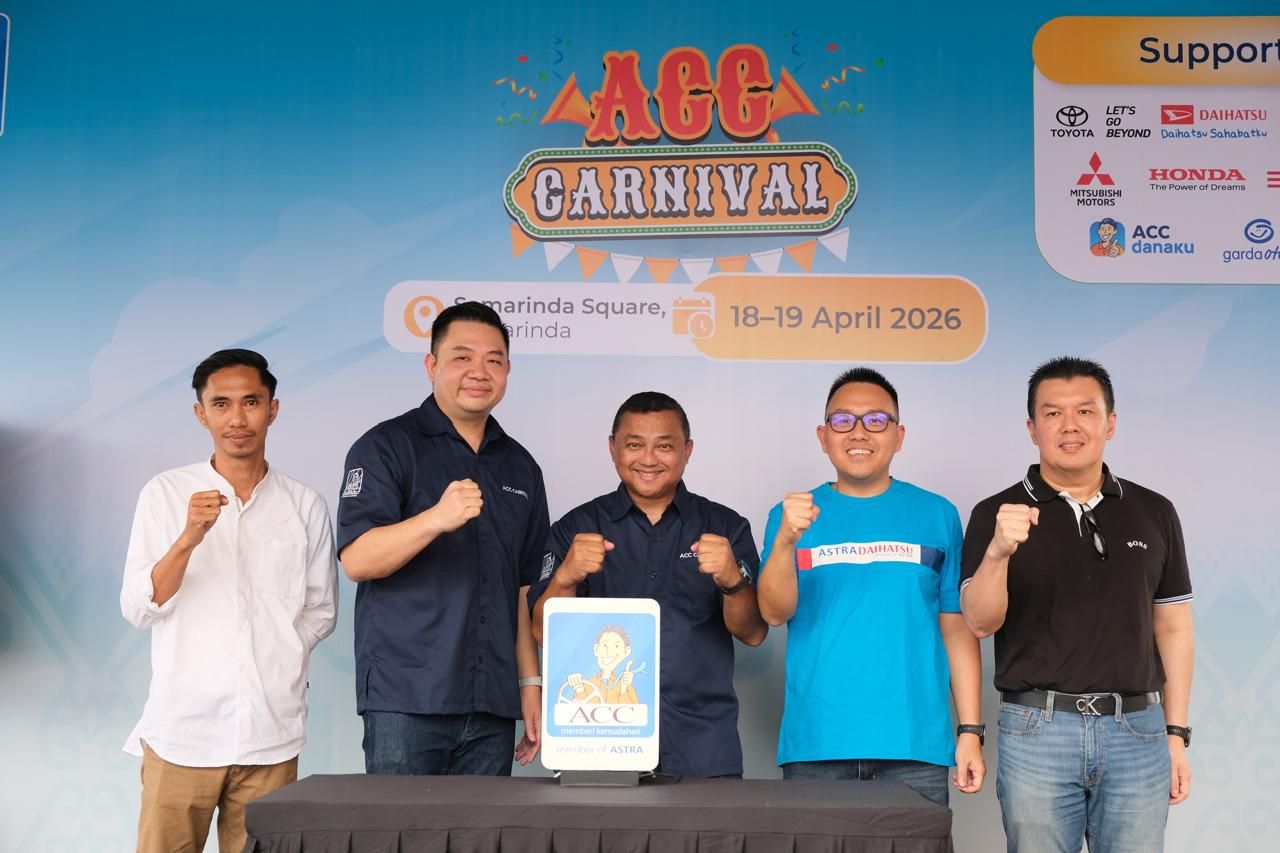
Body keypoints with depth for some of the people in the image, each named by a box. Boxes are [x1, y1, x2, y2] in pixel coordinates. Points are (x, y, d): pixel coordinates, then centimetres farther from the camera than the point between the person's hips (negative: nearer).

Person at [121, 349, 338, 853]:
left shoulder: (306, 506, 6)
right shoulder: (165, 494, 3)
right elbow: (138, 609, -2)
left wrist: (277, 657, -2)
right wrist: (188, 540, -16)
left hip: (270, 737, 1)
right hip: (183, 730, -1)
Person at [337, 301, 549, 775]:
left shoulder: (520, 467, 15)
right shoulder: (387, 447, 0)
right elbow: (357, 559, -12)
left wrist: (530, 682, 11)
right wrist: (436, 519, -27)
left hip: (493, 705, 5)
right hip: (406, 702, -4)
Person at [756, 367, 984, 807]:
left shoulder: (936, 514, 6)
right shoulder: (792, 514, 7)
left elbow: (957, 628, 6)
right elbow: (775, 612, -5)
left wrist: (971, 732, 1)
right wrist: (786, 541, -22)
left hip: (915, 743, 0)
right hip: (815, 745, 0)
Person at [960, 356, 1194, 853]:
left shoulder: (1154, 514, 7)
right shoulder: (997, 515, 0)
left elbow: (1172, 628, 10)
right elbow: (979, 622, -9)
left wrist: (1176, 733, 5)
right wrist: (998, 552, -27)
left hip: (1138, 730, 2)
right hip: (1036, 730, -2)